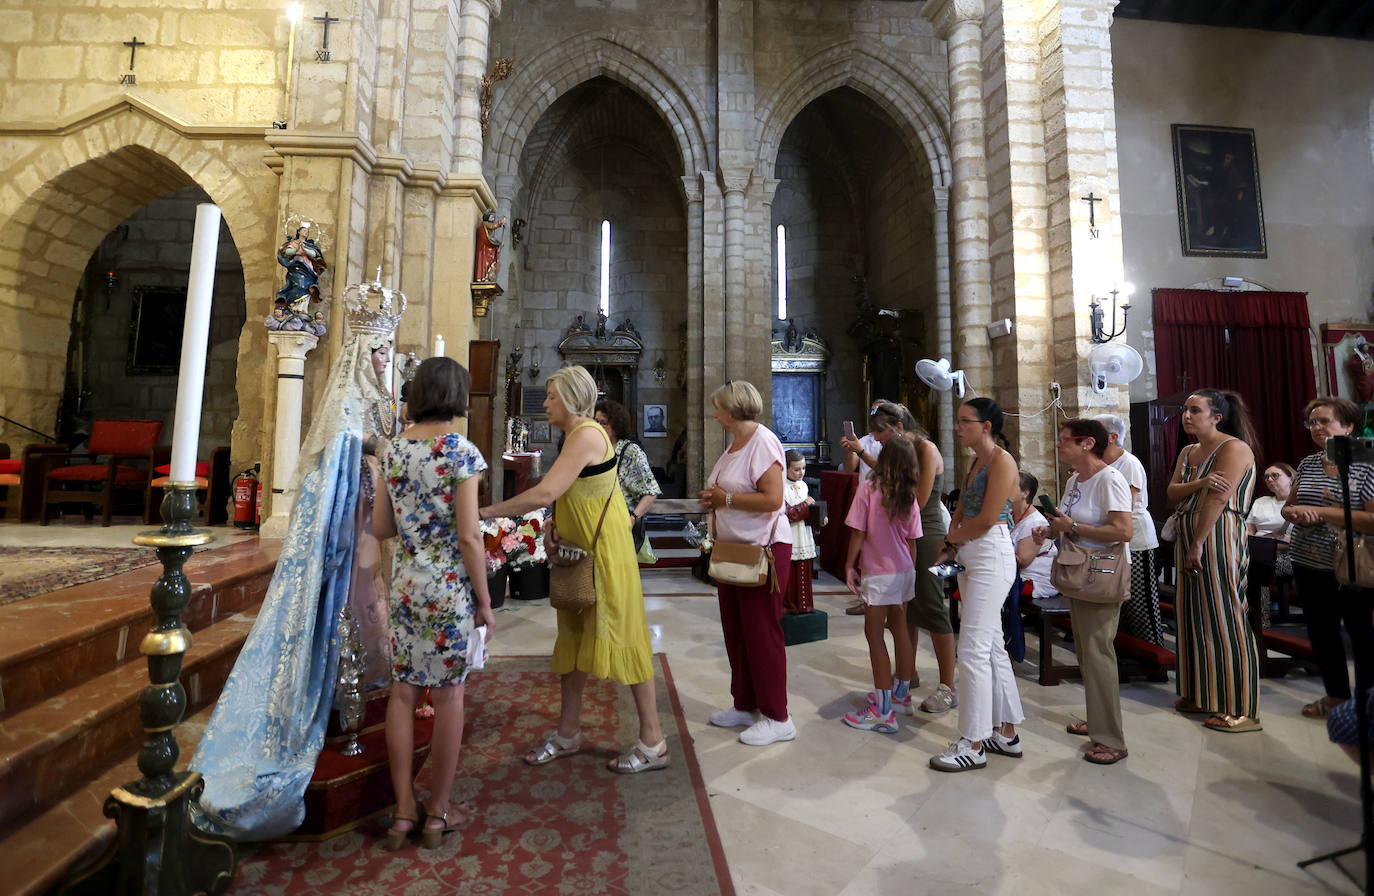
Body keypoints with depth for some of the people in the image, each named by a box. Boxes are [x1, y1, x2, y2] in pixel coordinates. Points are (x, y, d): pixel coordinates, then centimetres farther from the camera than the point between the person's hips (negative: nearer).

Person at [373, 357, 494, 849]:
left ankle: (403, 810, 26)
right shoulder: (462, 451, -14)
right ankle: (437, 813, 23)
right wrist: (485, 602, -8)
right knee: (448, 696, 8)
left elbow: (381, 527, 10)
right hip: (451, 587, -5)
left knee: (403, 690, 15)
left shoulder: (394, 449, 4)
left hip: (406, 584, 6)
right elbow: (469, 537, -17)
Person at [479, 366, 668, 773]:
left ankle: (652, 743, 11)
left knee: (619, 636, -2)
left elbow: (545, 492, -26)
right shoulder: (575, 435, 13)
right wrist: (554, 527, 1)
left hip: (605, 552, -10)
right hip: (579, 553, 10)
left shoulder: (586, 435, -19)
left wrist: (487, 511, -18)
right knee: (573, 638, 15)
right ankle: (568, 733, 30)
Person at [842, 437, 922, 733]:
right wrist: (910, 571, 18)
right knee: (899, 628, 19)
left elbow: (858, 533, -13)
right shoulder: (909, 496, 1)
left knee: (874, 635, -1)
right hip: (904, 571, 6)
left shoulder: (868, 488, -13)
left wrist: (849, 565, -2)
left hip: (878, 574, -6)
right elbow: (912, 541, 6)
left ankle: (883, 711, 1)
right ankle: (901, 690, 37)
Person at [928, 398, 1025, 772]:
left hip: (992, 557, -10)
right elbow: (960, 515, 13)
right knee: (992, 646, 15)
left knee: (973, 650, -7)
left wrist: (953, 536, -1)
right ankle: (1007, 733, 27)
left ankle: (973, 745, 4)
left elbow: (986, 520, -18)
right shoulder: (975, 463, 17)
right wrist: (949, 546, -2)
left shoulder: (1002, 461, -10)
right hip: (970, 559, 10)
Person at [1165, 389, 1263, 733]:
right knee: (1194, 616, 11)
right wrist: (1201, 482, -15)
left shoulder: (1233, 448, -8)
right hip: (1187, 535, 8)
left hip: (1218, 537, -8)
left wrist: (1197, 546, -19)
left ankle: (1241, 710, 4)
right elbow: (1173, 492, 5)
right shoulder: (1187, 452, 17)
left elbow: (1218, 499, -16)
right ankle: (1200, 695, 22)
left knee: (1223, 619, -5)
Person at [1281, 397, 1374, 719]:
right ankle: (1336, 694, 29)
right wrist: (1296, 512, -7)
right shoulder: (1307, 464, 7)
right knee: (1320, 630, 13)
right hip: (1309, 563, 5)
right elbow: (1288, 506, 14)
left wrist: (1321, 512, -20)